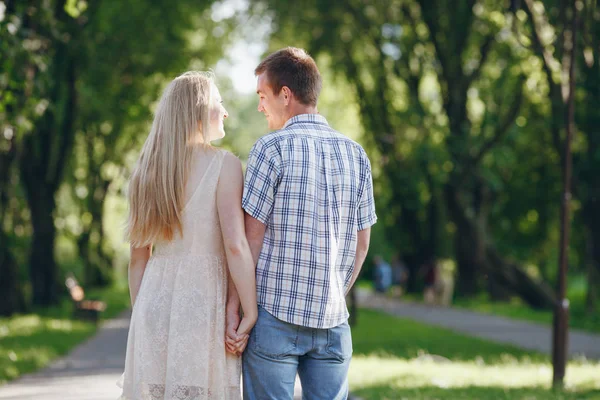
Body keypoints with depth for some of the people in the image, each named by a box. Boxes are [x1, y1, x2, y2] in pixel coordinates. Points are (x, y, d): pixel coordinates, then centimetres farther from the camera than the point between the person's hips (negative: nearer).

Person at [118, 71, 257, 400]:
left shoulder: (147, 168, 11)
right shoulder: (223, 164, -6)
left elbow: (138, 254, 13)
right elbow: (235, 244, -15)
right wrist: (250, 313, -11)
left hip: (154, 299, 5)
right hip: (203, 300, -5)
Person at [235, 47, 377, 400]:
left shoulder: (272, 149, -8)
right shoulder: (356, 154, 7)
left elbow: (252, 239, -9)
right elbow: (362, 243, 11)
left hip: (275, 316, -4)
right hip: (332, 319, 4)